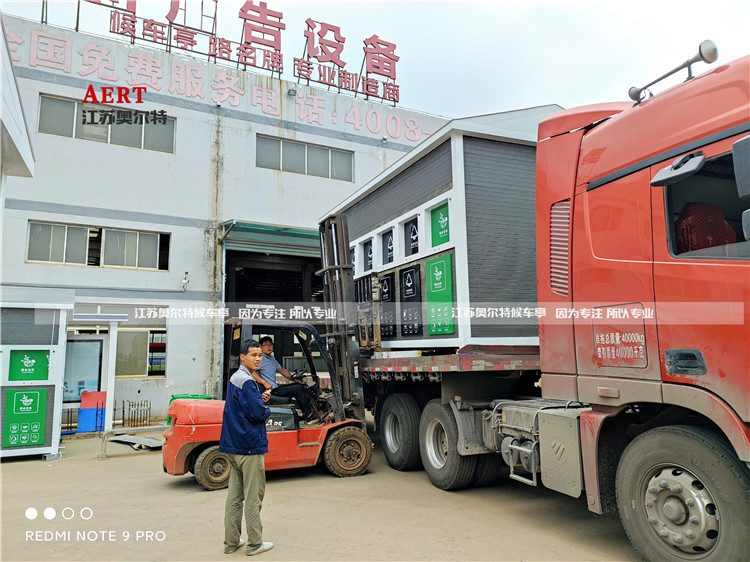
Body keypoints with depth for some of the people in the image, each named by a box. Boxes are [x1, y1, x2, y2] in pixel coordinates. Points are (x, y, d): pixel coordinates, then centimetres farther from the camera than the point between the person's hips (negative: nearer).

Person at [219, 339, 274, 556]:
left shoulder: (235, 378, 13)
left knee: (234, 495, 14)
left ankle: (231, 542, 22)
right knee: (253, 496, 1)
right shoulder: (247, 381, -19)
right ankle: (255, 543, 11)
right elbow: (258, 414, -23)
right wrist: (267, 409, -2)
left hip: (234, 446, 10)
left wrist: (261, 400, 6)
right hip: (250, 446, -10)